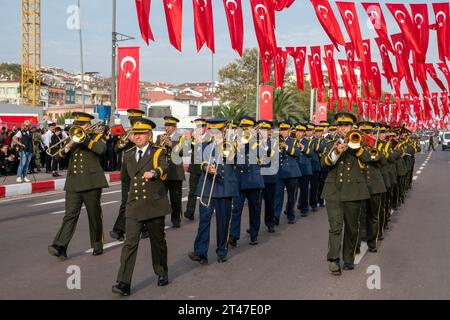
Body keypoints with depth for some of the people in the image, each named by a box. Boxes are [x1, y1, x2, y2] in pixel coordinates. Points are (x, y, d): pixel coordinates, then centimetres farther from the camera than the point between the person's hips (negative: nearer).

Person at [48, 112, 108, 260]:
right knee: (70, 215, -5)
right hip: (73, 184, 3)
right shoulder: (73, 138, 17)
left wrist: (84, 137, -15)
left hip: (91, 182, -3)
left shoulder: (97, 136, 6)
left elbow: (101, 149, -18)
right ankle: (60, 247, -13)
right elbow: (58, 157, 9)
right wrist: (67, 147, -9)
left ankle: (97, 245, 20)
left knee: (95, 216, 6)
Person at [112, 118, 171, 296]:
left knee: (158, 241, 12)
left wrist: (153, 172, -46)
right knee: (130, 243, -9)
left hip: (154, 205, -2)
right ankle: (123, 283, -13)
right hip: (134, 206, 2)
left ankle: (162, 274, 33)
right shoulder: (128, 155, 9)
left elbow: (164, 167, -26)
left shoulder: (157, 153, -4)